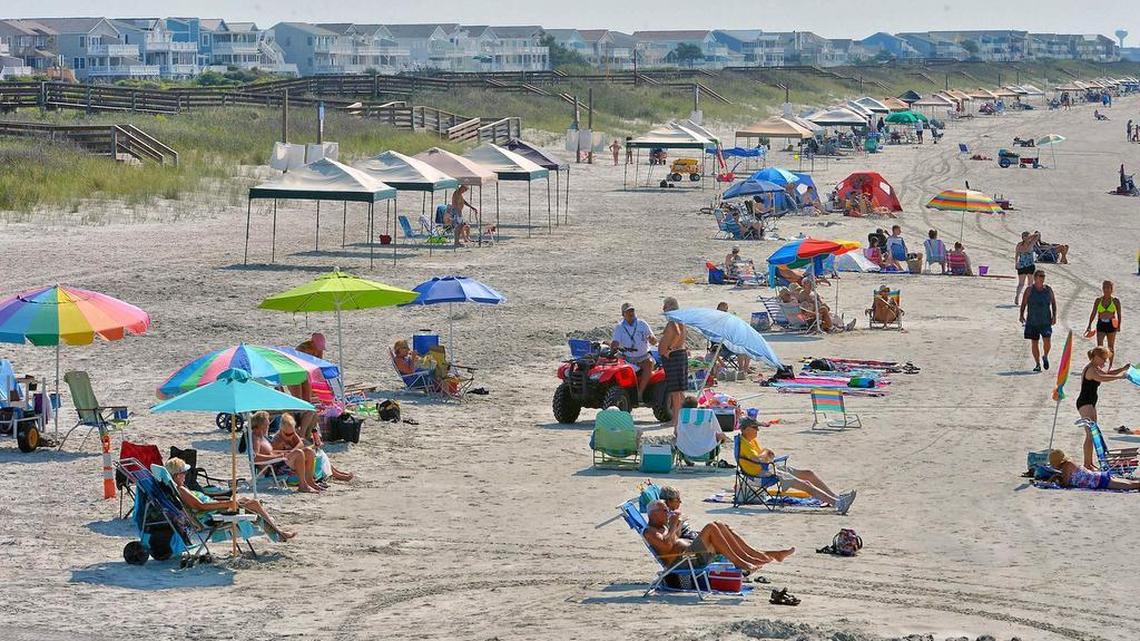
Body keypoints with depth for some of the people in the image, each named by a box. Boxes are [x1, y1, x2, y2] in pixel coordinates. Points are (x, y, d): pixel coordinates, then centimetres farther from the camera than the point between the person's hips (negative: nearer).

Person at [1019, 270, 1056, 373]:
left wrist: (1054, 316, 1)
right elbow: (1024, 303, 1)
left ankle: (1045, 356, 16)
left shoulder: (1048, 290, 6)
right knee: (1034, 342, 3)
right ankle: (1037, 363, 15)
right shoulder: (1030, 290, 0)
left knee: (1047, 341, -13)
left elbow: (1053, 303, 12)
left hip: (1046, 321, 0)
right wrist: (1022, 315, -12)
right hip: (1032, 321, 0)